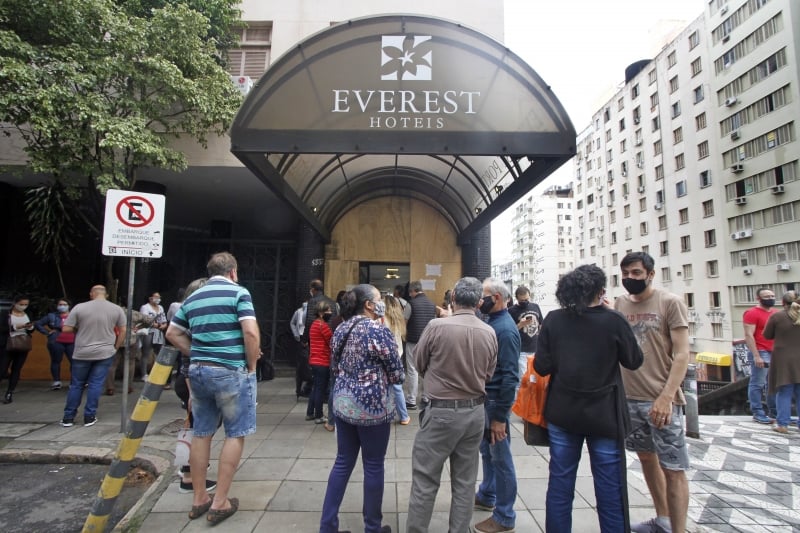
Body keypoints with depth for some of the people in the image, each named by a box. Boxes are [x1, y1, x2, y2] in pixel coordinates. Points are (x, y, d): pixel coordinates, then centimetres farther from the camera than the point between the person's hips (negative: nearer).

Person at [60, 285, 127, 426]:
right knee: (95, 384, 6)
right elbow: (123, 331, 1)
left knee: (76, 384, 13)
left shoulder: (79, 307, -6)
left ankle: (68, 417, 20)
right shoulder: (117, 309, -2)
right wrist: (116, 347, 12)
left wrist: (79, 328, 16)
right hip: (105, 352, 0)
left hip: (82, 353, 0)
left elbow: (66, 329, -4)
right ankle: (89, 417, 9)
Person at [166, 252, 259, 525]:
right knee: (235, 434, 6)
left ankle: (199, 499, 27)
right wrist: (252, 365, -6)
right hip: (231, 372, -6)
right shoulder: (238, 292, -8)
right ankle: (220, 502, 11)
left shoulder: (193, 297, 12)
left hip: (198, 370, 7)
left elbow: (173, 333, 16)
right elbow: (251, 332, -18)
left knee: (201, 434, 15)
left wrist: (197, 356, 15)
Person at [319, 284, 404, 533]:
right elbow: (397, 375, -11)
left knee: (343, 463, 17)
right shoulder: (379, 331, -17)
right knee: (373, 466, 10)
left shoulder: (341, 329, 4)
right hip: (372, 407, -7)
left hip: (342, 403, 7)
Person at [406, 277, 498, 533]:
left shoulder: (437, 326, -16)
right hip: (475, 411, 4)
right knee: (465, 480, 17)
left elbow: (419, 363, -3)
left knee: (425, 479, 9)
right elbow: (489, 374, 5)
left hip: (442, 411, -4)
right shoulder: (490, 333, -5)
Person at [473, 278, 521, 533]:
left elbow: (510, 376, -23)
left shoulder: (505, 329, -22)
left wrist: (500, 417, -20)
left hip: (496, 400, -8)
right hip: (485, 397, 9)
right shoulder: (492, 322, 5)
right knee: (486, 451, 22)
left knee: (501, 458, 6)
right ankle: (486, 496, 41)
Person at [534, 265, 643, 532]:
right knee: (610, 490, 13)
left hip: (562, 414, 2)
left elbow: (541, 367, -8)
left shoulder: (553, 320, -8)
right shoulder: (614, 321, -12)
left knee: (559, 485, 14)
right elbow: (634, 361, 2)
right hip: (604, 415, -2)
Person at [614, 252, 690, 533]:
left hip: (661, 401, -5)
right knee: (647, 457, 18)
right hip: (628, 398, 5)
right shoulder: (620, 304, 6)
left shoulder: (670, 303, -7)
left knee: (673, 468, 3)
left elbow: (682, 354, -11)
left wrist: (666, 397, -19)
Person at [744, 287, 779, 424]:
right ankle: (758, 413, 4)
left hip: (775, 353, 7)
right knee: (758, 384, -2)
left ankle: (774, 412, 23)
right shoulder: (752, 313, -8)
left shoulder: (777, 313, 14)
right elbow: (748, 335, -13)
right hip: (761, 353, -7)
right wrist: (756, 356, -18)